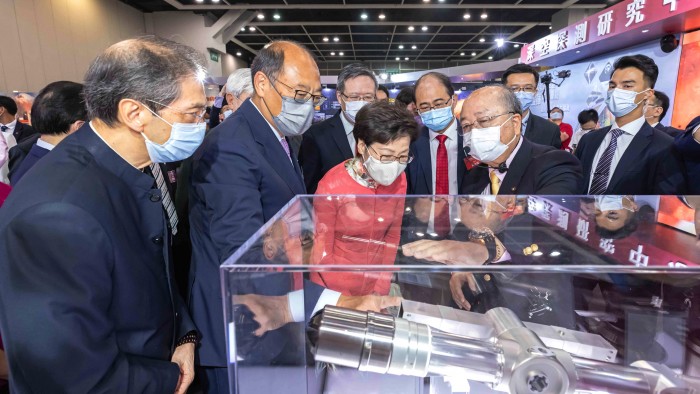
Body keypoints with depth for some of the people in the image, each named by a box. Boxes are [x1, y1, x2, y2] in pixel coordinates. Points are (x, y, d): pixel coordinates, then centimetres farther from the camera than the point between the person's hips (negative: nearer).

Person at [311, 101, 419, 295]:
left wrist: (381, 288, -6)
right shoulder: (331, 187, -23)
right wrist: (349, 300, -14)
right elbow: (322, 253, -15)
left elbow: (392, 235, -1)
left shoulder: (399, 181, -10)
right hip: (333, 291, -3)